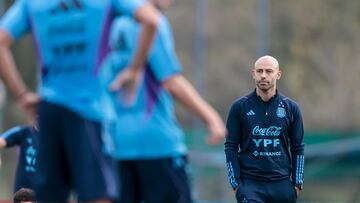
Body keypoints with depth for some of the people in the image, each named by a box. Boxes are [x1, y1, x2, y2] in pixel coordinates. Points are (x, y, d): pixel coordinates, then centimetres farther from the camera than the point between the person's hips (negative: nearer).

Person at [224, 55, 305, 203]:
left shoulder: (291, 108, 7)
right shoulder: (239, 107, 2)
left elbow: (298, 148, 12)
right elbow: (231, 147, 4)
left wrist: (297, 183, 5)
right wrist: (235, 183, -3)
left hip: (282, 184, 2)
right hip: (250, 184, -2)